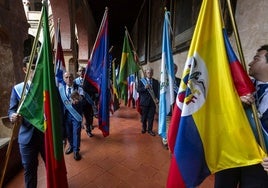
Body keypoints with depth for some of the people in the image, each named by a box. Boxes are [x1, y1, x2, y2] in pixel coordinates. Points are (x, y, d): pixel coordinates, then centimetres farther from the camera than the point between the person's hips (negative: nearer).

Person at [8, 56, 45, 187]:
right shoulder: (17, 88, 1)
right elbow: (12, 110, 3)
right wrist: (13, 117, -21)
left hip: (47, 134, 0)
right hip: (27, 136, 1)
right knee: (29, 169, 16)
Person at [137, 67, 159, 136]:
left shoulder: (156, 82, 7)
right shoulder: (141, 81, 1)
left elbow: (157, 91, 5)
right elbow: (138, 90, -5)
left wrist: (157, 98, -10)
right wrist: (144, 87, -21)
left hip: (153, 101, 1)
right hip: (144, 101, -1)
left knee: (151, 116, 6)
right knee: (144, 116, 11)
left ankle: (150, 129, 20)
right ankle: (144, 128, 32)